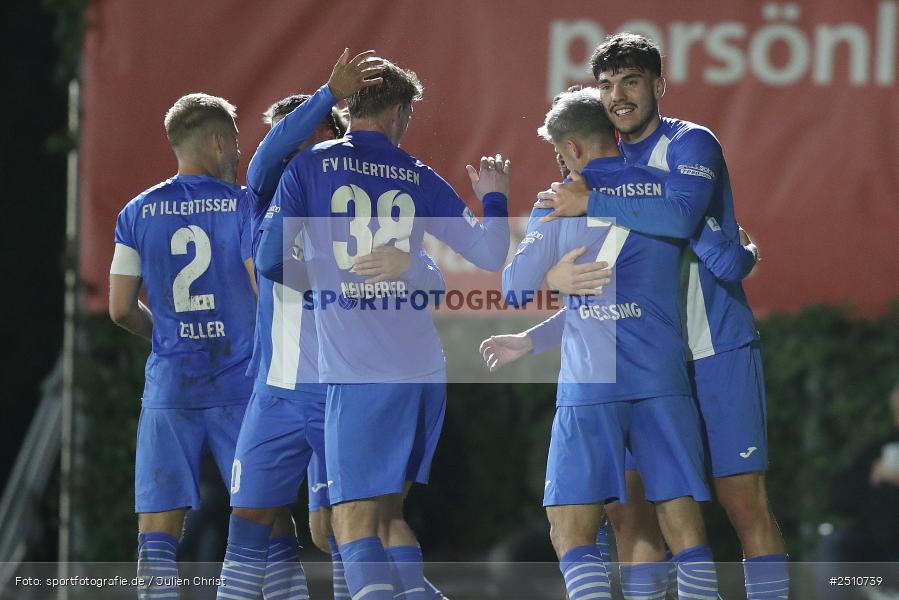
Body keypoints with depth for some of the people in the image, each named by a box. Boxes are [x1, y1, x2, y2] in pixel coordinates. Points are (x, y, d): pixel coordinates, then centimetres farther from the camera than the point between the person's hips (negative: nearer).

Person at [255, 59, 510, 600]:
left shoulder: (311, 166, 3)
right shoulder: (419, 178, 11)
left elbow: (269, 260, -1)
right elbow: (491, 254, 12)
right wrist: (494, 197, 31)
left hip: (359, 376, -4)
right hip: (424, 371, 4)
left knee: (355, 517, -6)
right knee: (390, 510, 17)